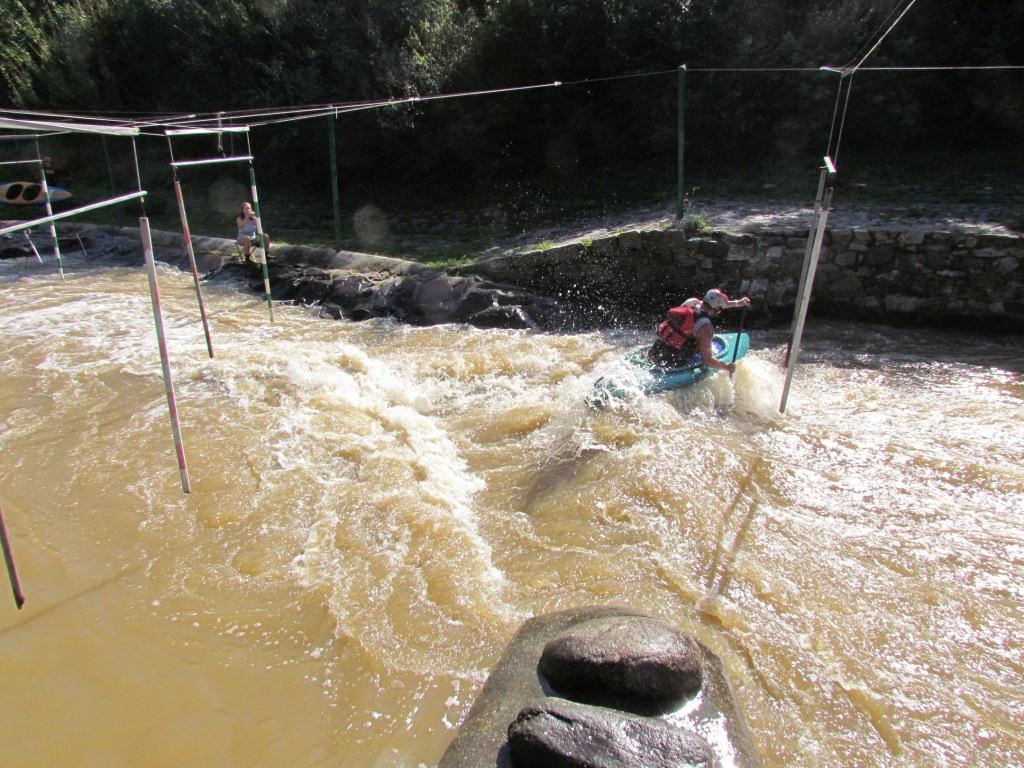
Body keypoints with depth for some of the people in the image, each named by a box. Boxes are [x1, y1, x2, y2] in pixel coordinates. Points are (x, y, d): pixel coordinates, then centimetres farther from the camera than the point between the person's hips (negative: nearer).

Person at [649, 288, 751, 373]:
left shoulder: (691, 302, 1)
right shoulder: (705, 327, -18)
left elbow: (714, 304, 21)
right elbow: (707, 359, -17)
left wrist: (737, 303, 26)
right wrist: (726, 367, -3)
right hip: (671, 363, -7)